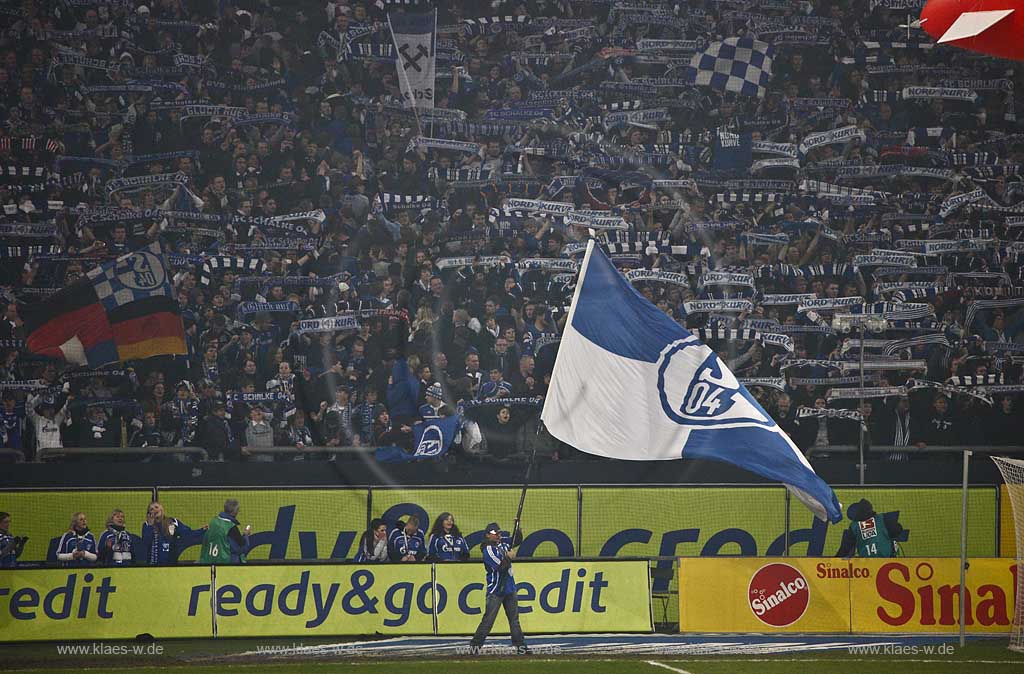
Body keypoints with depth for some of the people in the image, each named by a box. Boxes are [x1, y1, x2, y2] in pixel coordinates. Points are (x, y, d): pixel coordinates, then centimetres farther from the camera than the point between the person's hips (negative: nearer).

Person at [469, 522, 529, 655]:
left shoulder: (502, 543, 7)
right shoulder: (488, 550, -15)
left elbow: (518, 541, 19)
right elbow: (501, 567, -22)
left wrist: (517, 529, 2)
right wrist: (509, 557, -10)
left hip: (509, 588, 8)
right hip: (496, 590, -8)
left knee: (514, 618, 8)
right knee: (488, 619, -8)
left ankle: (520, 645, 10)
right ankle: (475, 645, -2)